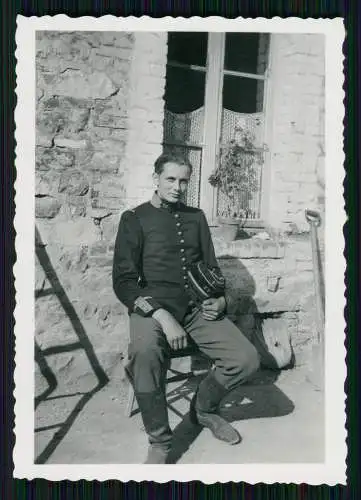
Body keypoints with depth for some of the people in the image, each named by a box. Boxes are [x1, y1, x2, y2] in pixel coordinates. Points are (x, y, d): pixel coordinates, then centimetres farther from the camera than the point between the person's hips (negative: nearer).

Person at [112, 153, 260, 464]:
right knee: (144, 354, -37)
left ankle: (203, 409, 17)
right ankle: (159, 442, -10)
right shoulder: (135, 219, 4)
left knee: (247, 359, -15)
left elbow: (212, 267, 21)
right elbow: (123, 281, -5)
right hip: (153, 306, -4)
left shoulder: (196, 217, 18)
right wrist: (162, 316, -19)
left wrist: (220, 299, -1)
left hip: (195, 305, 4)